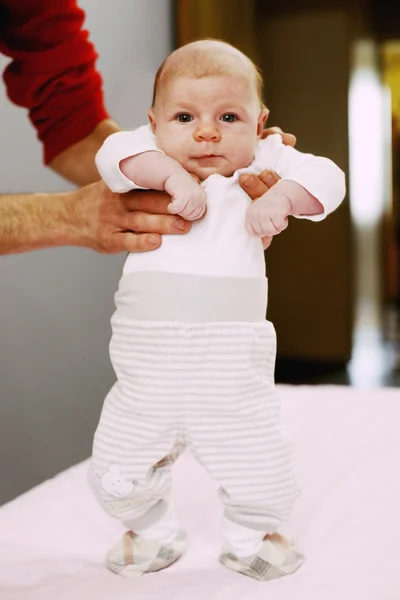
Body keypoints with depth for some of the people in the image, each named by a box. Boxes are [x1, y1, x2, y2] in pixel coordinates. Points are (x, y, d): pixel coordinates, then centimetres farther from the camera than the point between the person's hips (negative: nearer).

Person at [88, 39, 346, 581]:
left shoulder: (264, 166, 6)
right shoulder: (150, 162, 7)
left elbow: (325, 179, -3)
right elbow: (113, 154, -11)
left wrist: (280, 196, -20)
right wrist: (173, 174, -23)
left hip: (233, 370, -1)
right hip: (149, 368, 1)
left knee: (260, 474, 7)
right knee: (117, 476, 8)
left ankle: (251, 536, 40)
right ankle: (153, 530, 39)